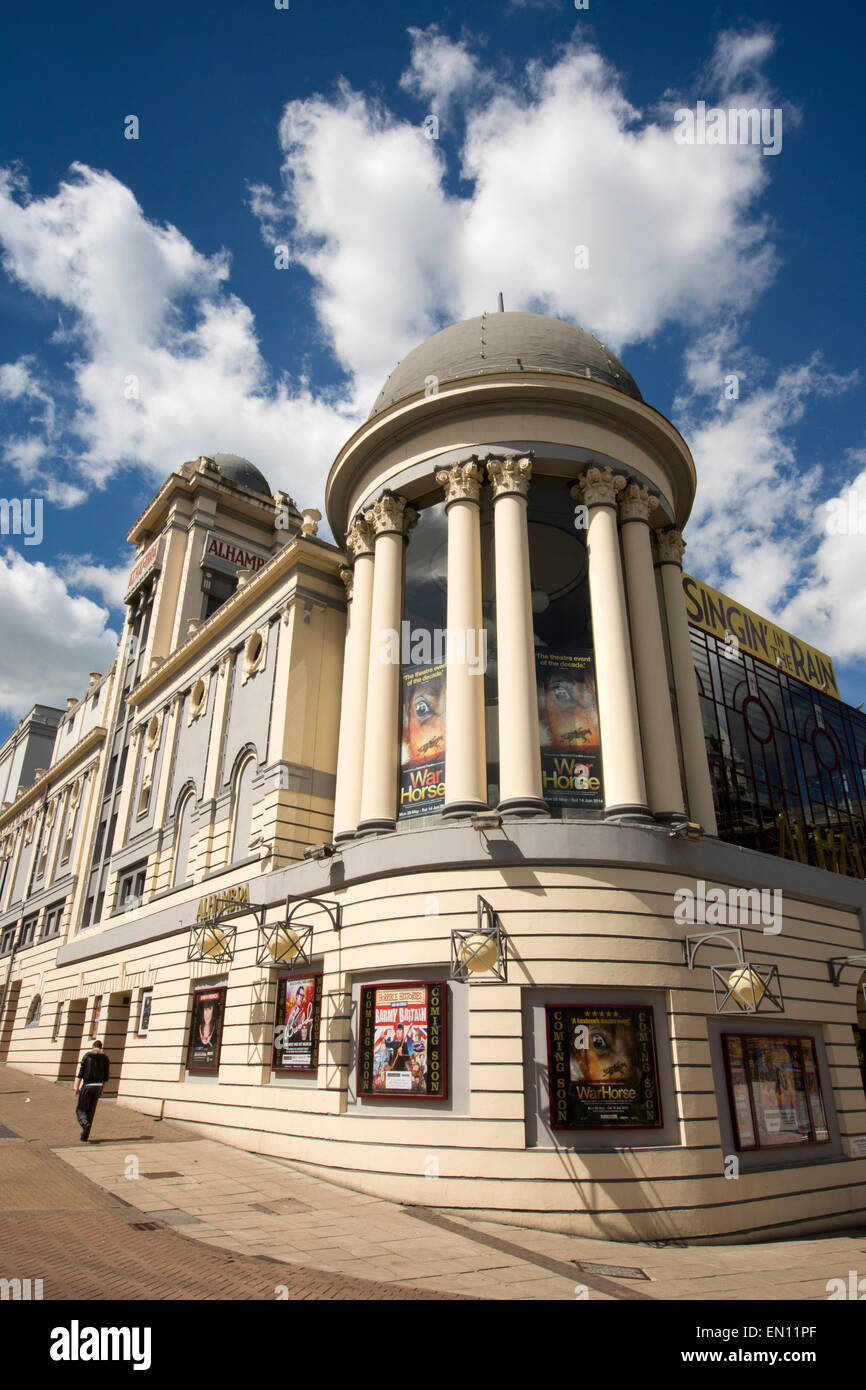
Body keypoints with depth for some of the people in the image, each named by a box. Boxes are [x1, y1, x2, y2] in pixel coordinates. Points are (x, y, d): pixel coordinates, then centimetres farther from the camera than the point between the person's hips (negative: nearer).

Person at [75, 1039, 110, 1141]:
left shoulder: (87, 1055, -1)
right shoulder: (105, 1058, 8)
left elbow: (81, 1072, -7)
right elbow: (106, 1076, 7)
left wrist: (77, 1087, -1)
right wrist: (101, 1090, 14)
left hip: (87, 1085, -3)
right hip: (98, 1086, 3)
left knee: (80, 1109, 7)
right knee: (91, 1111, 12)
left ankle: (85, 1123, -22)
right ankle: (85, 1137, 11)